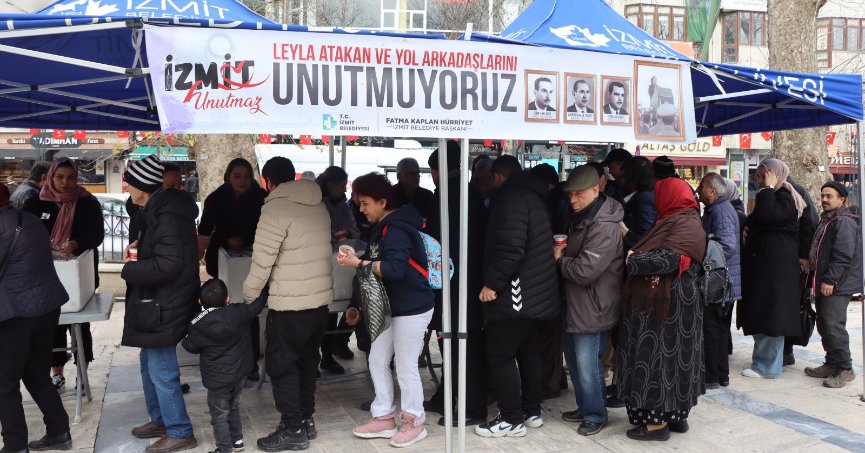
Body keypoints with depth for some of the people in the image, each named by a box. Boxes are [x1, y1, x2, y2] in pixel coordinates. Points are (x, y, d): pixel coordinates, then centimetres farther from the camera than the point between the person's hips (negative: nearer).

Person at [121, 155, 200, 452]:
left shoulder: (168, 215, -24)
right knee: (149, 364, 22)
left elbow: (165, 265, -28)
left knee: (162, 372, 0)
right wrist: (140, 246, 9)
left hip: (164, 307, -11)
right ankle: (160, 420, 38)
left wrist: (129, 269, -15)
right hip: (157, 302, 11)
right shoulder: (160, 207, 8)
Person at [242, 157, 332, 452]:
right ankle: (306, 420, 29)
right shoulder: (319, 205, 9)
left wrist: (248, 299, -2)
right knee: (307, 360, 19)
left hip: (290, 303, -7)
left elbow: (262, 262, -14)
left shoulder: (276, 209, -13)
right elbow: (316, 250, 10)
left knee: (281, 364, 5)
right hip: (321, 298, 8)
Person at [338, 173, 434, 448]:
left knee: (405, 366, 2)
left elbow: (394, 269, -33)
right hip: (391, 307, 10)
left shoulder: (396, 230, -21)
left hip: (412, 309, -10)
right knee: (377, 360, 13)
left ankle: (414, 422, 19)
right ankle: (384, 419, 26)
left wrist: (359, 264, -26)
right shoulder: (383, 228, 11)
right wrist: (356, 258, 2)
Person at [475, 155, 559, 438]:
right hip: (535, 290, 10)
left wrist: (492, 283, -18)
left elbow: (511, 248, -26)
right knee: (528, 351, 17)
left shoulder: (510, 196, -15)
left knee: (499, 355, -2)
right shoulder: (532, 194, 15)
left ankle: (512, 419, 5)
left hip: (517, 291, -10)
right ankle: (532, 411, 26)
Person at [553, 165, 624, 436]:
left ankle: (596, 415, 16)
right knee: (574, 359, 18)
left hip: (593, 308, -10)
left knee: (587, 364, -2)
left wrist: (559, 260, -10)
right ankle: (584, 406, 34)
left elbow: (585, 270, -27)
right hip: (575, 303, 10)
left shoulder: (604, 228, -23)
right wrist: (563, 252, 5)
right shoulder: (581, 219, 11)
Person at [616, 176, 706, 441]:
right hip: (662, 301, 10)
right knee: (671, 355, 14)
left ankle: (658, 421, 2)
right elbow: (652, 249, 15)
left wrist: (631, 260, -17)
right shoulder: (675, 221, 16)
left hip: (670, 304, -10)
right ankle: (676, 414, 22)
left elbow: (667, 259, -25)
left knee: (661, 355, -4)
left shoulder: (687, 225, -15)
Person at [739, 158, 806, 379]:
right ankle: (763, 360, 18)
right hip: (760, 264, 10)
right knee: (760, 315, 11)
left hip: (777, 267, -10)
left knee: (770, 315, -5)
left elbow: (767, 215, -28)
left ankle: (767, 365, 1)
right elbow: (755, 224, 29)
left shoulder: (786, 198, -9)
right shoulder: (769, 197, 21)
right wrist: (748, 231, 7)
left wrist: (769, 188, -17)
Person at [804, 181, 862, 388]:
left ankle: (844, 369, -5)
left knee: (833, 325, -12)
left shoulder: (844, 221, -12)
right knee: (824, 325, 13)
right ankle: (832, 364, 22)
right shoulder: (826, 220, 19)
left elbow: (843, 255, -20)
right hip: (825, 283, 10)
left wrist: (830, 280, -21)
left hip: (837, 285, -10)